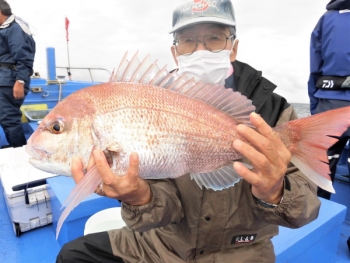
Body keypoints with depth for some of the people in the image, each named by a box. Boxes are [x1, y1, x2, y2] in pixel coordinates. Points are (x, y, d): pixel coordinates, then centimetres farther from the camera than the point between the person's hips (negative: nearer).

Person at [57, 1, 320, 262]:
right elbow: (164, 199, -14)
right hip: (166, 242, 2)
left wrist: (274, 194, -38)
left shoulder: (272, 109, -13)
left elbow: (305, 206, -16)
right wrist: (140, 197, -37)